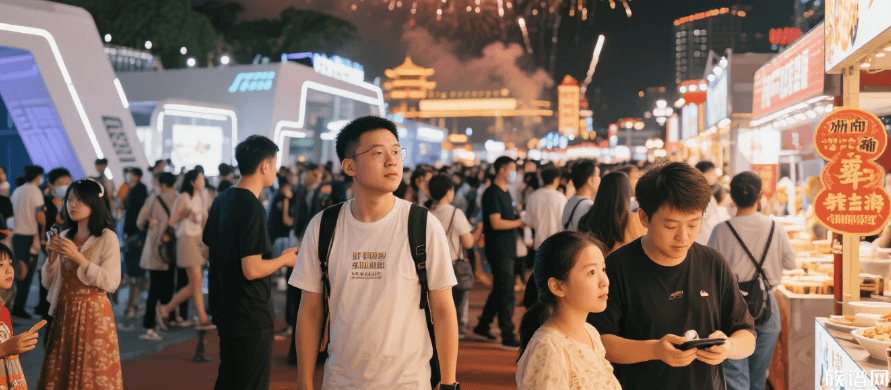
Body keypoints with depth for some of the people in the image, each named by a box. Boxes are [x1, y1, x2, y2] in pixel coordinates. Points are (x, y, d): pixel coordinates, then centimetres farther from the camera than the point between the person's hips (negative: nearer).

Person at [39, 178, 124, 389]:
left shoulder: (107, 238, -9)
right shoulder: (64, 236, 8)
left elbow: (111, 282, -17)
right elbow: (48, 283, 11)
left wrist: (78, 258, -21)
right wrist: (52, 258, -7)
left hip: (93, 314, -5)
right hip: (64, 313, 6)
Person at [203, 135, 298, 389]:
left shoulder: (222, 201, 6)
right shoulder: (252, 208, -21)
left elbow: (206, 251, 15)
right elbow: (252, 270, -24)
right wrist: (285, 259, -9)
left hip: (225, 309, 9)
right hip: (251, 315, -9)